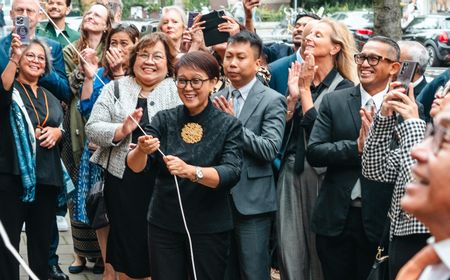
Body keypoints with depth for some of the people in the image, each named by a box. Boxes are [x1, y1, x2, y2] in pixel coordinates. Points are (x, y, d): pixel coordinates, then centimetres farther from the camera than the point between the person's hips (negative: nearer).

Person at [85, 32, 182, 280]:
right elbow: (92, 129, 1)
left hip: (162, 182, -1)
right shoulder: (114, 89, 9)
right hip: (122, 180, 1)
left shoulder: (178, 92, 4)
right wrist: (121, 130, -15)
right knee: (125, 243, 9)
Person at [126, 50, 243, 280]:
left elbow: (231, 173, -18)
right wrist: (141, 151, -31)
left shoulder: (229, 126, -4)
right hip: (164, 224, 2)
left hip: (210, 228, -2)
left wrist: (190, 171, -36)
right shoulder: (164, 120, 2)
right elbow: (135, 166, -8)